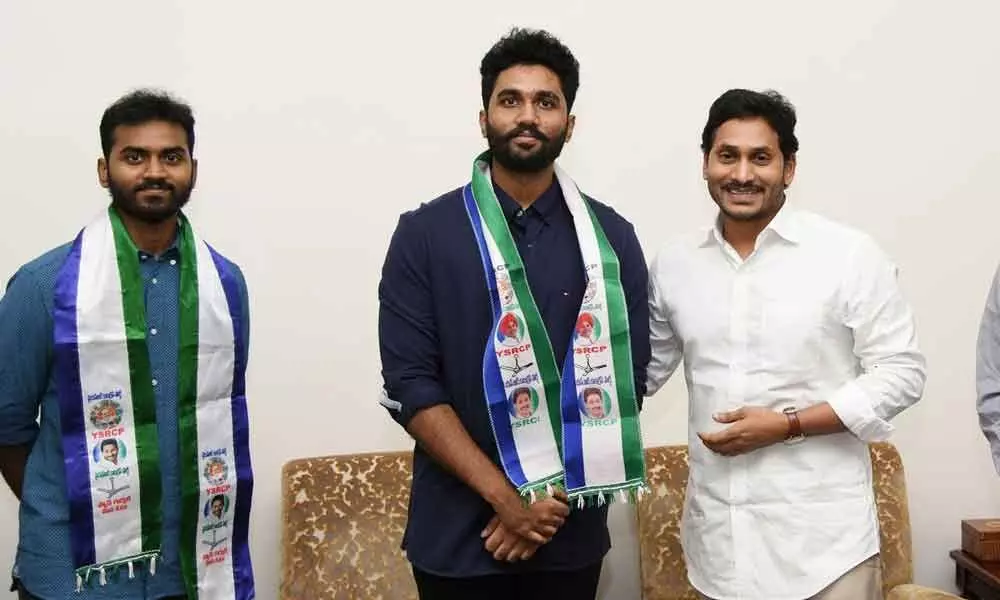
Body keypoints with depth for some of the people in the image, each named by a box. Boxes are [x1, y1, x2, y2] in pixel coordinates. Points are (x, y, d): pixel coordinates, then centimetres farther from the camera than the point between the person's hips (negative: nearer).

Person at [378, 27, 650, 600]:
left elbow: (624, 381, -2)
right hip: (456, 530, -1)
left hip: (571, 530, 1)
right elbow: (410, 385, -9)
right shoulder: (424, 234, -5)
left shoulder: (611, 238, 0)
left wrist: (552, 497, -11)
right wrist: (506, 496, -15)